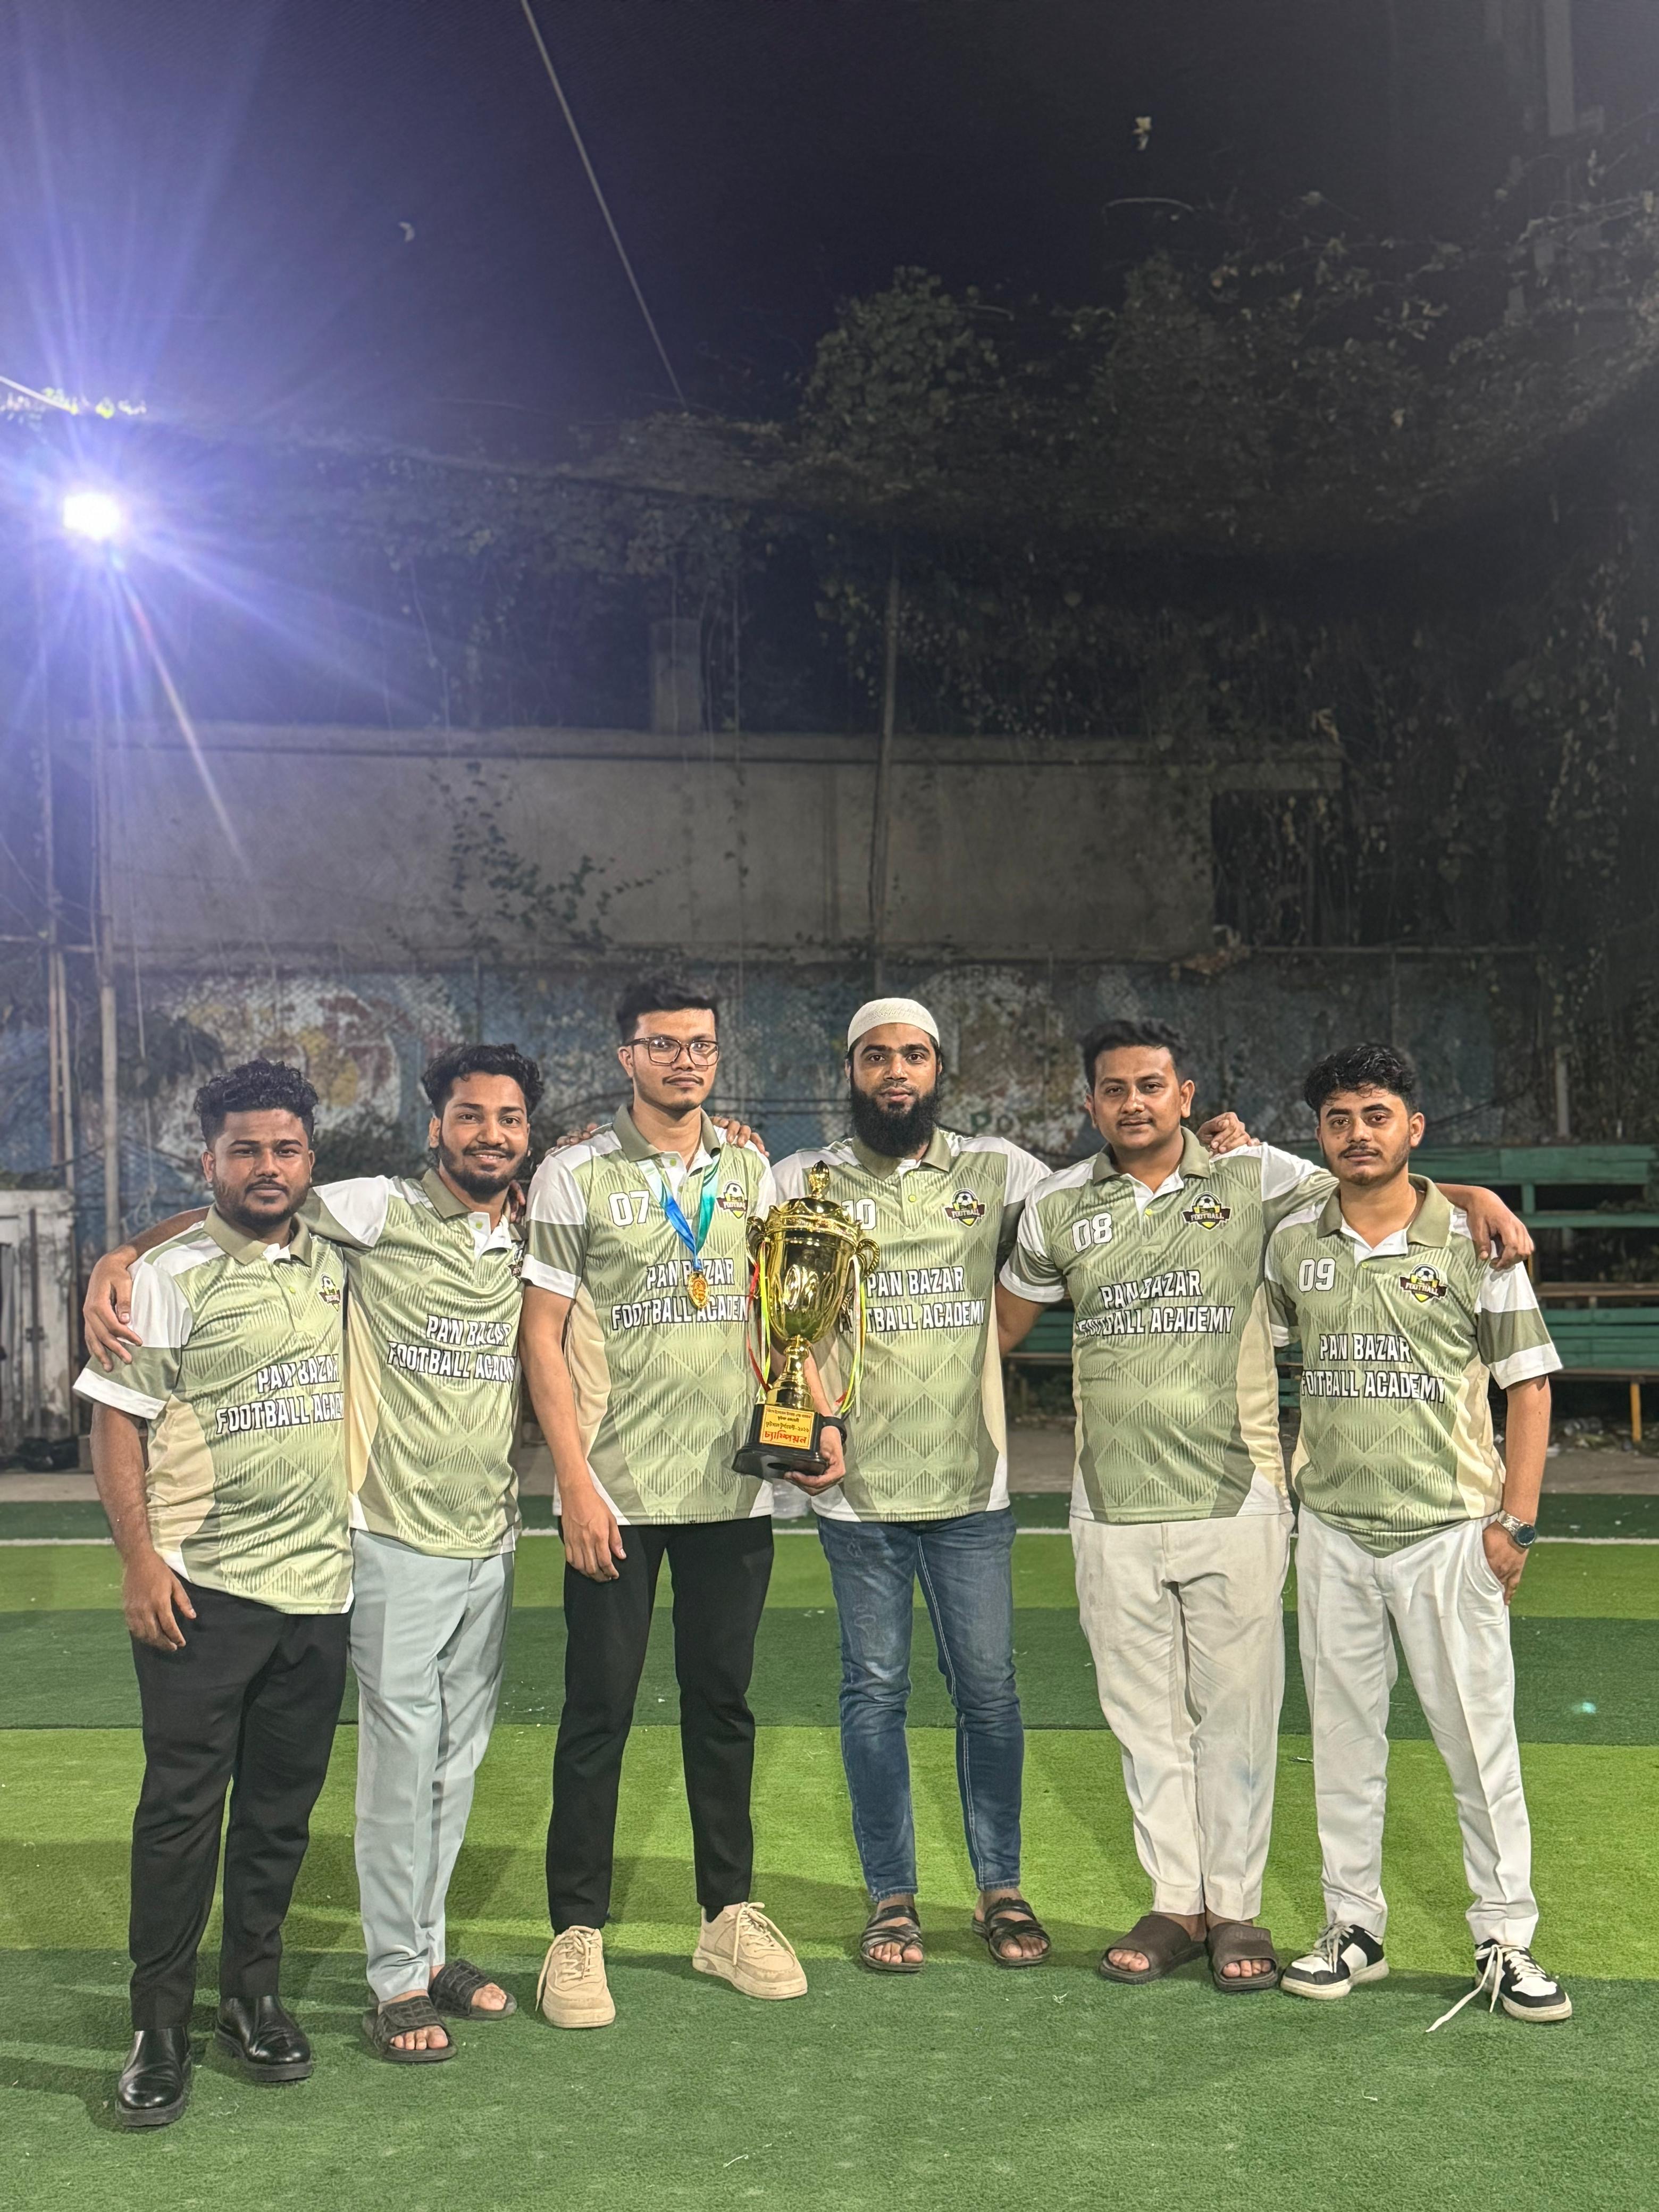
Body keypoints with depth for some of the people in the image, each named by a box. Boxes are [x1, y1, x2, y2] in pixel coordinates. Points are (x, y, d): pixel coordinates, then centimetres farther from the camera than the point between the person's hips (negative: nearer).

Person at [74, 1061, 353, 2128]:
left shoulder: (333, 1264, 7)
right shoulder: (170, 1276, -6)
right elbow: (116, 1422, -7)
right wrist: (140, 1558, -13)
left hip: (317, 1584, 4)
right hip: (202, 1588, -4)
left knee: (283, 1807, 12)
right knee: (182, 1808, 0)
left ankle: (255, 1995, 27)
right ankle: (160, 2028, 12)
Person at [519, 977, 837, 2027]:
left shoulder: (751, 1172, 9)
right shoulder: (575, 1175, -3)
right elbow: (543, 1336, -5)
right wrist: (577, 1482, -11)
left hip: (733, 1487, 4)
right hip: (616, 1494, -3)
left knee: (723, 1702, 13)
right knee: (599, 1709, 3)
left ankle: (730, 1912, 27)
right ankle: (578, 1930, 17)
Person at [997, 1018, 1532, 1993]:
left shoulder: (1252, 1177, 0)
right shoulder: (1059, 1207, 6)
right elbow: (1002, 1322, 18)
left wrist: (1474, 1193, -11)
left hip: (1235, 1501, -2)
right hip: (1114, 1509, 2)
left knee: (1237, 1711, 6)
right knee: (1145, 1716, 10)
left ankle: (1236, 1909, 20)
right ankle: (1176, 1904, 24)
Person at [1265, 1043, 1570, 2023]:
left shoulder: (1474, 1240, -5)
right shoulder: (1292, 1243, 4)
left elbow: (1529, 1384, -3)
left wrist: (1518, 1522, -7)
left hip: (1450, 1531, -3)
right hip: (1333, 1531, 3)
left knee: (1481, 1739, 2)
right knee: (1343, 1738, 11)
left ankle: (1506, 1941, 16)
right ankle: (1354, 1927, 23)